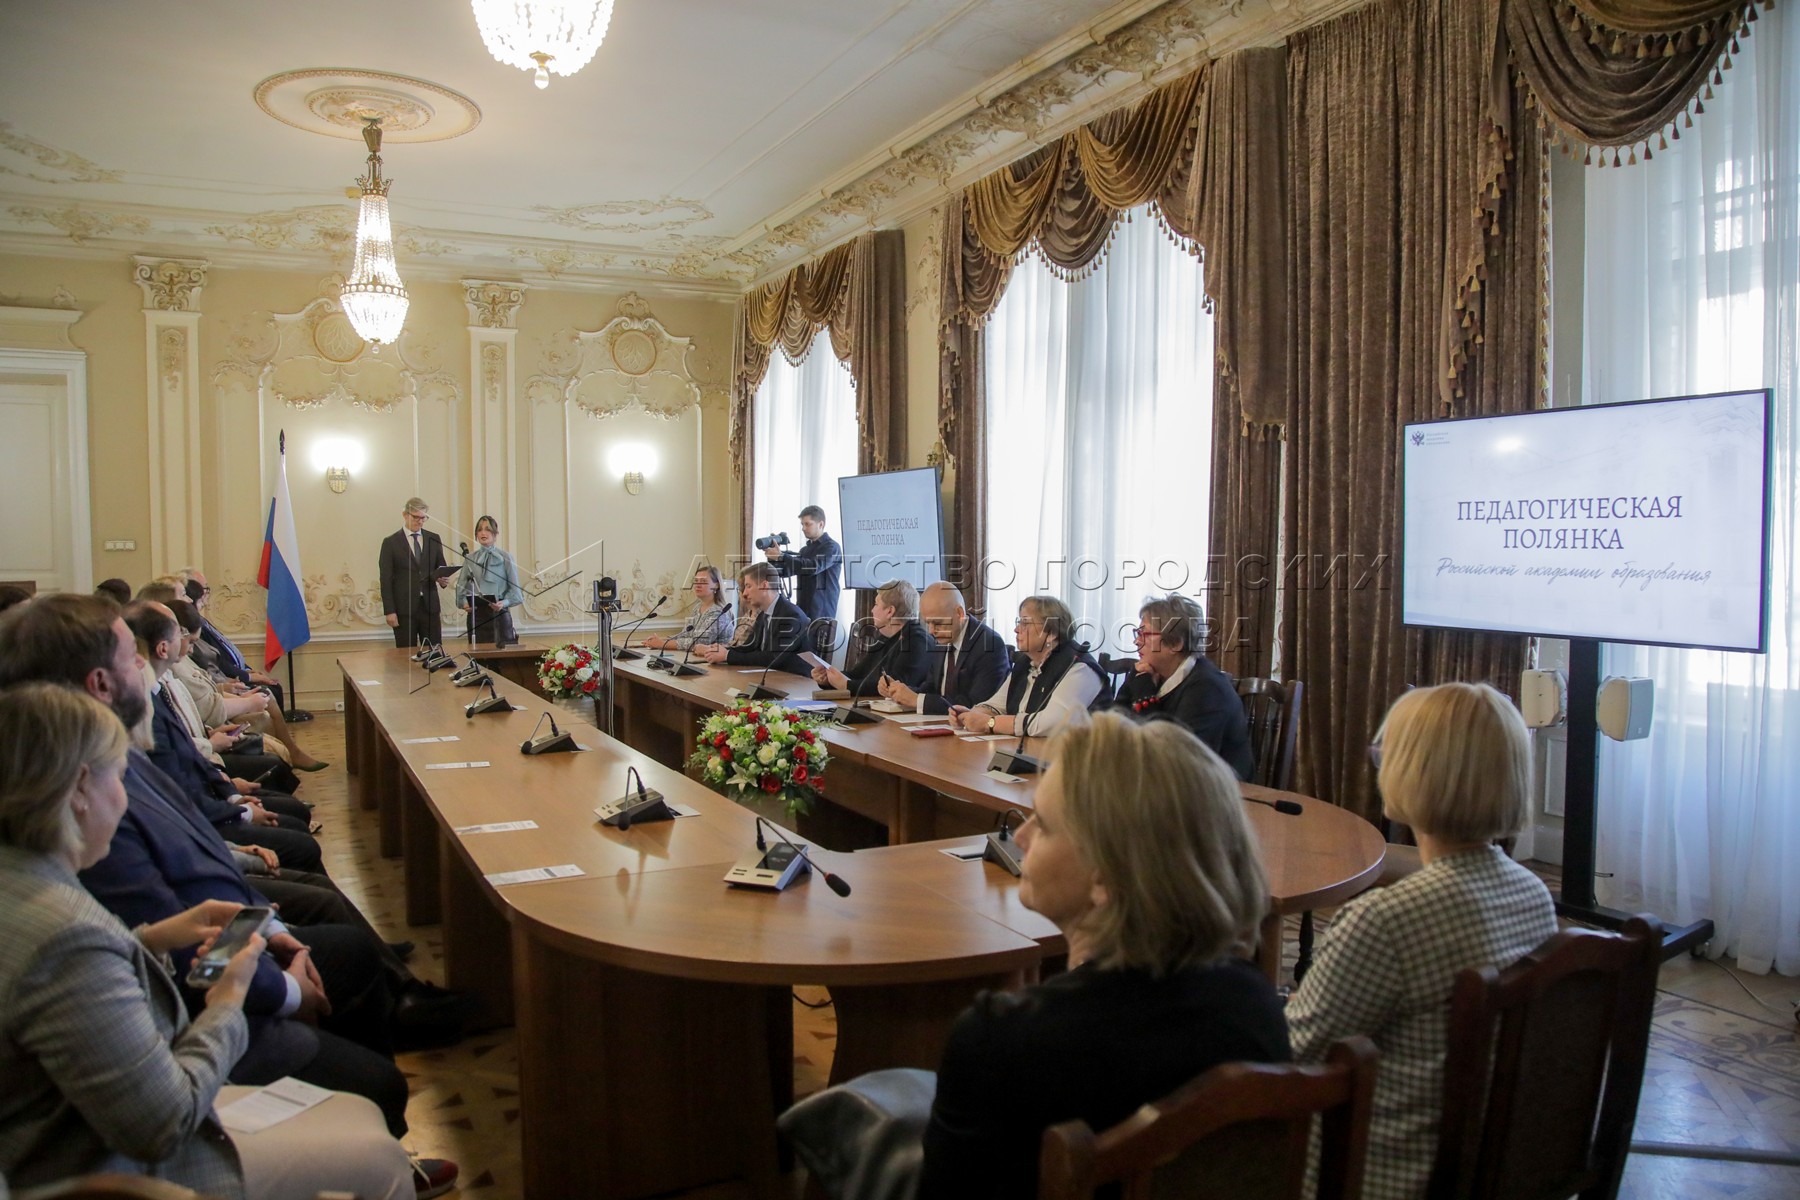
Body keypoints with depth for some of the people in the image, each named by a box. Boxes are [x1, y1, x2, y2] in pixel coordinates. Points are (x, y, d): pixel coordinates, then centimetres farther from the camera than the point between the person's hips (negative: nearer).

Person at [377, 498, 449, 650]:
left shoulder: (434, 539, 11)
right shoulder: (390, 542, 2)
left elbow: (441, 567, 19)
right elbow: (386, 580, 0)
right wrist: (389, 611, -7)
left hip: (430, 606, 2)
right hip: (404, 608, -2)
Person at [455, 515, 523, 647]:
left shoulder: (505, 557, 1)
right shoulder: (470, 558, 8)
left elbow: (514, 588, -1)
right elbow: (461, 585, 7)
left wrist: (505, 602, -16)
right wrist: (463, 602, -9)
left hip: (498, 612, -2)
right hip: (476, 612, 2)